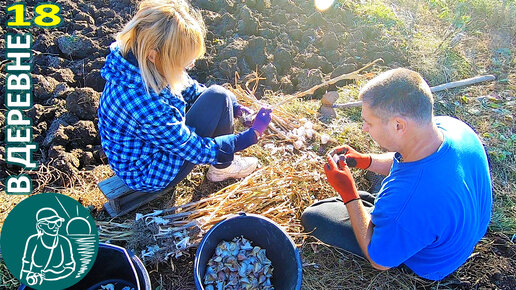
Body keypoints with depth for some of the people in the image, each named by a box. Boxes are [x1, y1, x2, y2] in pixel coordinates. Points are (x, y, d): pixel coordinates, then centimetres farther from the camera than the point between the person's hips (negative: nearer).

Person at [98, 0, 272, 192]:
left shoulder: (144, 62, -14)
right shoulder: (145, 104, -39)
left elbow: (190, 89, 3)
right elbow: (198, 151, -27)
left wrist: (234, 108, -4)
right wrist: (253, 134, -19)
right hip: (151, 176, -8)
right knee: (218, 98, -15)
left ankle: (222, 160, 23)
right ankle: (222, 168, 8)